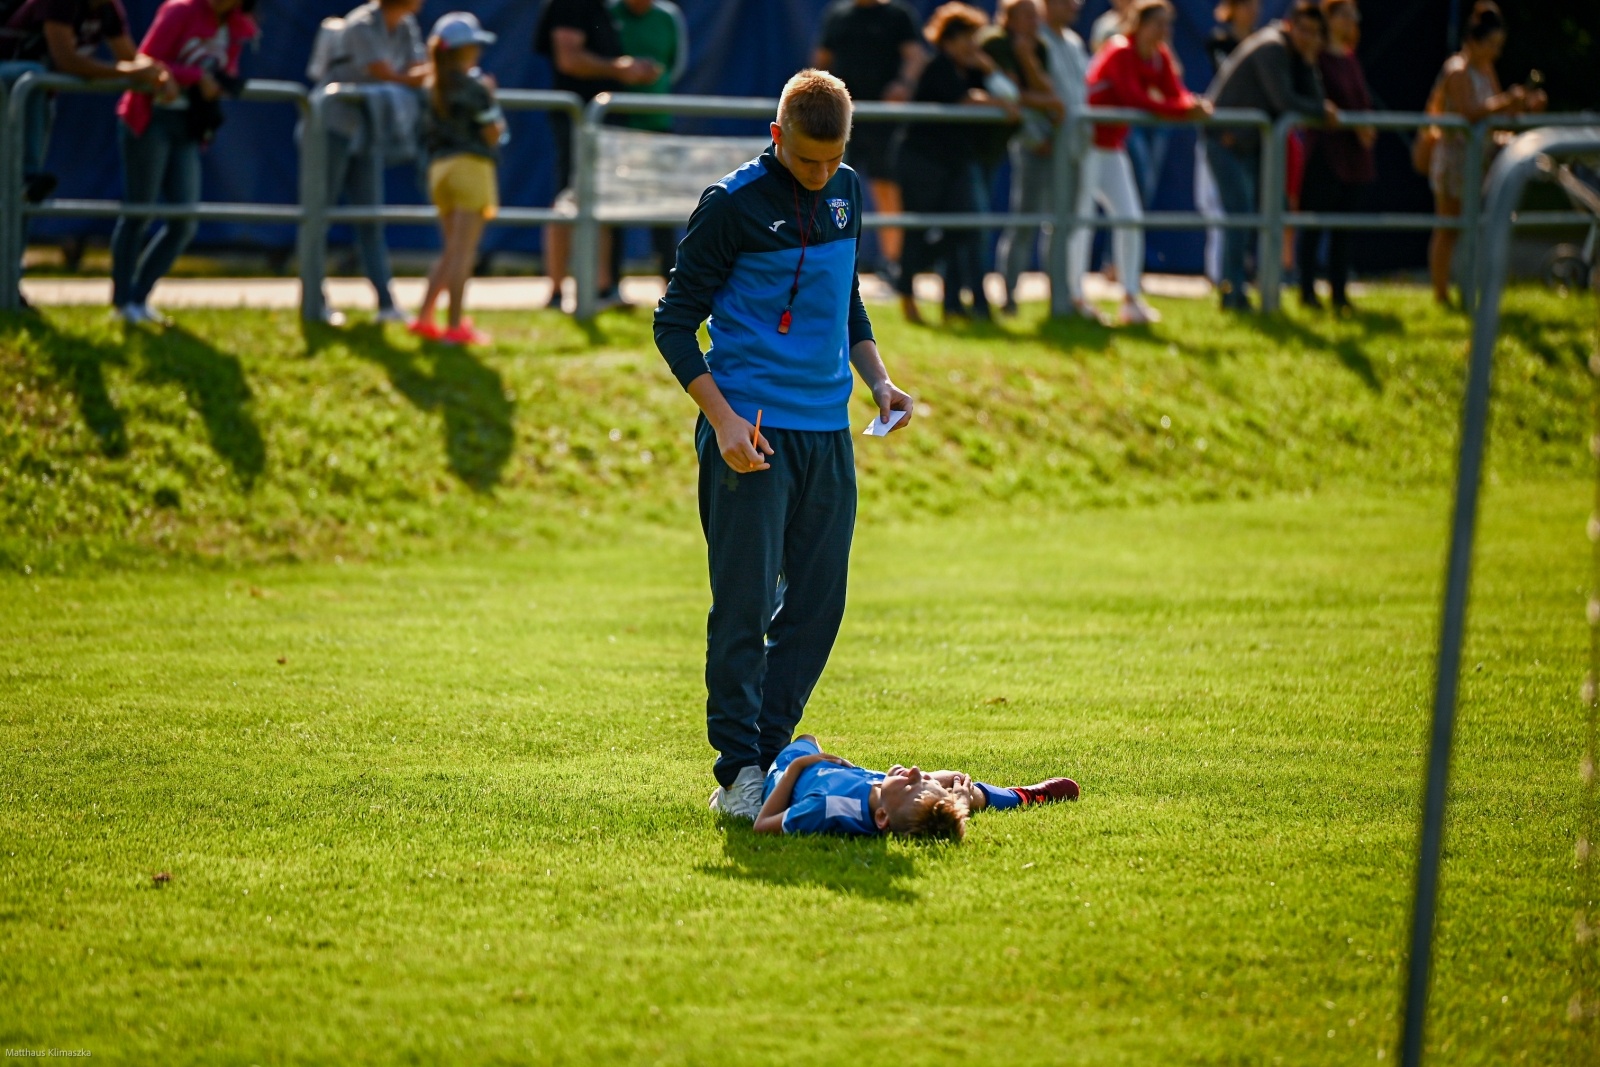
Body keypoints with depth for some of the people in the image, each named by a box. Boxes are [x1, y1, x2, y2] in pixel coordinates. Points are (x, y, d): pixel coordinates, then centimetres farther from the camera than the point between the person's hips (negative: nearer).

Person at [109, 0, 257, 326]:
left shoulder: (237, 29, 7)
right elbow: (145, 61, -14)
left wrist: (223, 82, -9)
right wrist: (197, 77, -21)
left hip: (186, 127, 7)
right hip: (151, 119, -7)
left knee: (185, 223, 2)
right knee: (138, 212, -2)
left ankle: (138, 298, 13)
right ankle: (121, 301, 8)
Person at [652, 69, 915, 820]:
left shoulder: (846, 193, 11)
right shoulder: (733, 204, -9)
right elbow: (675, 322, -6)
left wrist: (878, 379, 10)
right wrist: (722, 419, -16)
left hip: (828, 430, 6)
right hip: (752, 432, -6)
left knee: (818, 604, 6)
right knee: (745, 604, -6)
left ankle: (773, 754, 15)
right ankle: (738, 773, -2)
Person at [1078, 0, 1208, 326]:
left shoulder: (1160, 58, 7)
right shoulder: (1120, 53, -18)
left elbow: (1176, 93, 0)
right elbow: (1133, 98, -29)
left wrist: (1195, 105, -25)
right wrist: (1185, 109, -35)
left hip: (1113, 149, 9)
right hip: (1087, 143, -9)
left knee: (1130, 218, 5)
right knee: (1081, 219, -8)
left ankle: (1131, 298, 10)